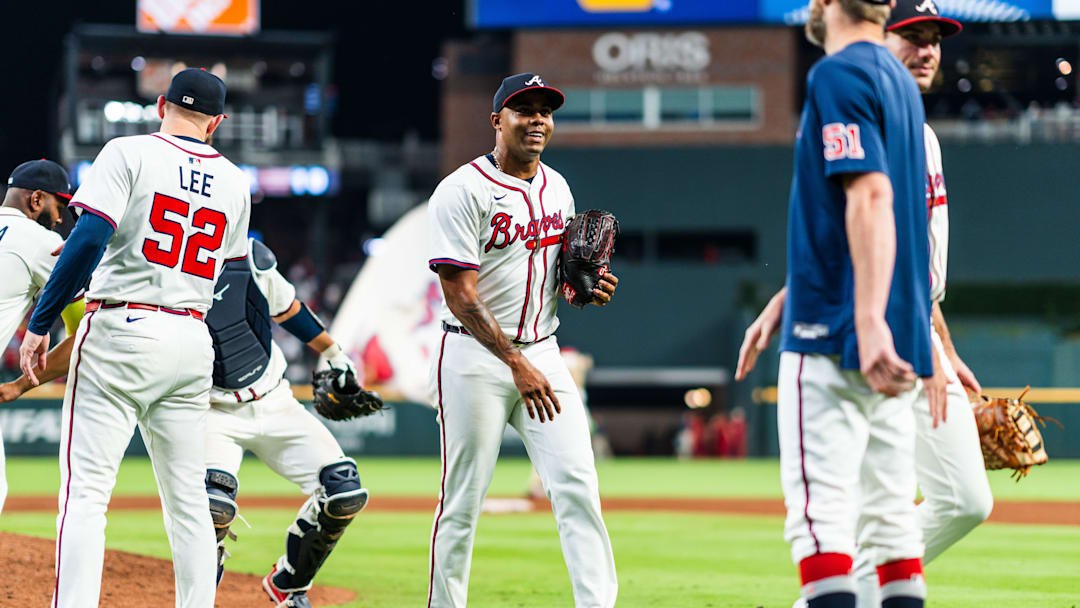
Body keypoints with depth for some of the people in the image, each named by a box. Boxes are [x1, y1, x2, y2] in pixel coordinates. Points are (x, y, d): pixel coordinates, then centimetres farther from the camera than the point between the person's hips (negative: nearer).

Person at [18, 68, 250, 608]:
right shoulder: (233, 181, 12)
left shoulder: (130, 154, -5)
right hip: (193, 340, 5)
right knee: (188, 499, 10)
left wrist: (39, 324, -11)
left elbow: (90, 239, -16)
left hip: (121, 332, -5)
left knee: (85, 491, -8)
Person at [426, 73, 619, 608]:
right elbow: (461, 295, -17)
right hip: (475, 356, -6)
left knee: (577, 485, -6)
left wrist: (590, 288, -1)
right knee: (463, 500, -2)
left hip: (541, 351, 6)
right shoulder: (463, 191, -11)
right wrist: (517, 364, -25)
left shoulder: (556, 188, 12)